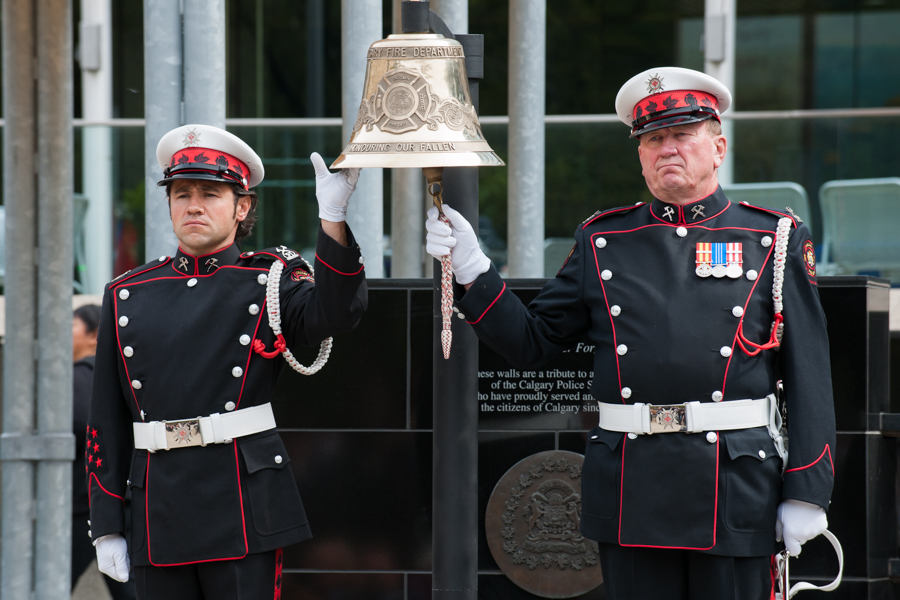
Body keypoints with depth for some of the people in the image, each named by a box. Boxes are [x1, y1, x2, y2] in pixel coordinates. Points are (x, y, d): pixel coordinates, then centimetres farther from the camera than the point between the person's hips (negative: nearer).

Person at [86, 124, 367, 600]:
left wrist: (333, 217, -32)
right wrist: (106, 527, 7)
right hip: (158, 520, 3)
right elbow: (107, 421, 11)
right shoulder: (127, 296, 11)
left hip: (243, 517, -3)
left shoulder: (270, 280, 5)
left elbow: (334, 312, -19)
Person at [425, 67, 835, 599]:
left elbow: (809, 374, 1)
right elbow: (533, 343, 12)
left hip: (737, 491, -2)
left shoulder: (776, 241, 5)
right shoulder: (602, 242, 12)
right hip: (631, 491, 2)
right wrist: (471, 269, -2)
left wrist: (807, 493, -5)